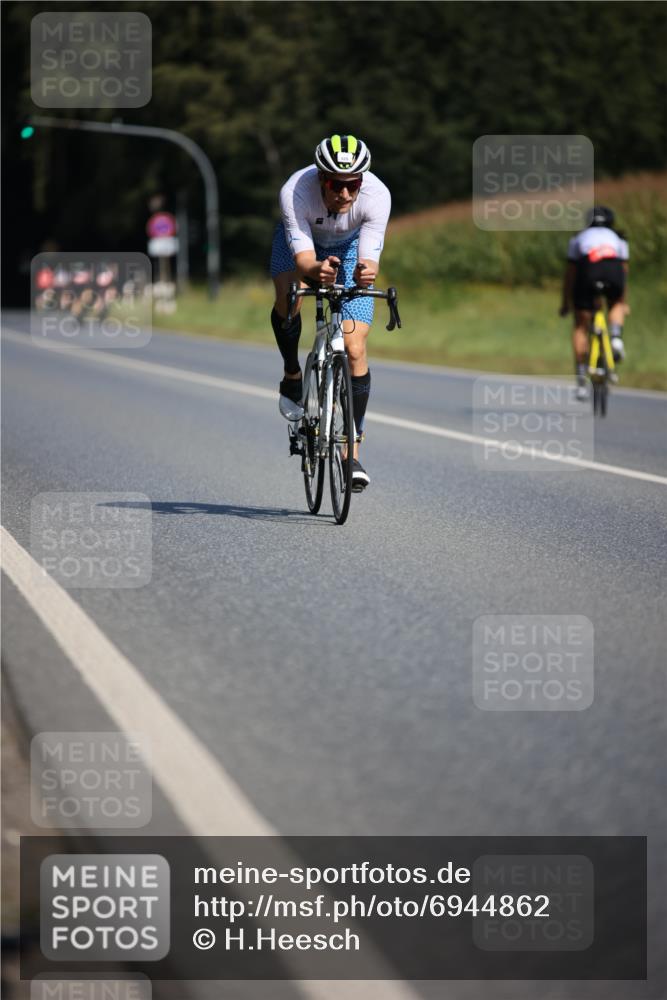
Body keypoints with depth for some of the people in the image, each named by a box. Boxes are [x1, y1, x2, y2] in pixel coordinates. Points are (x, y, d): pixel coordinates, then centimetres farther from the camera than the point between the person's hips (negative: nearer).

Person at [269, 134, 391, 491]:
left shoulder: (377, 195, -37)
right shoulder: (295, 192, -38)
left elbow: (369, 258, -39)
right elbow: (303, 257, -40)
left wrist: (365, 272, -63)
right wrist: (318, 269, -64)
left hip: (350, 245, 0)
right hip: (301, 239, 0)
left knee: (355, 349, -12)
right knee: (288, 297, -33)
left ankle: (352, 452, -3)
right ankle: (292, 377, -5)